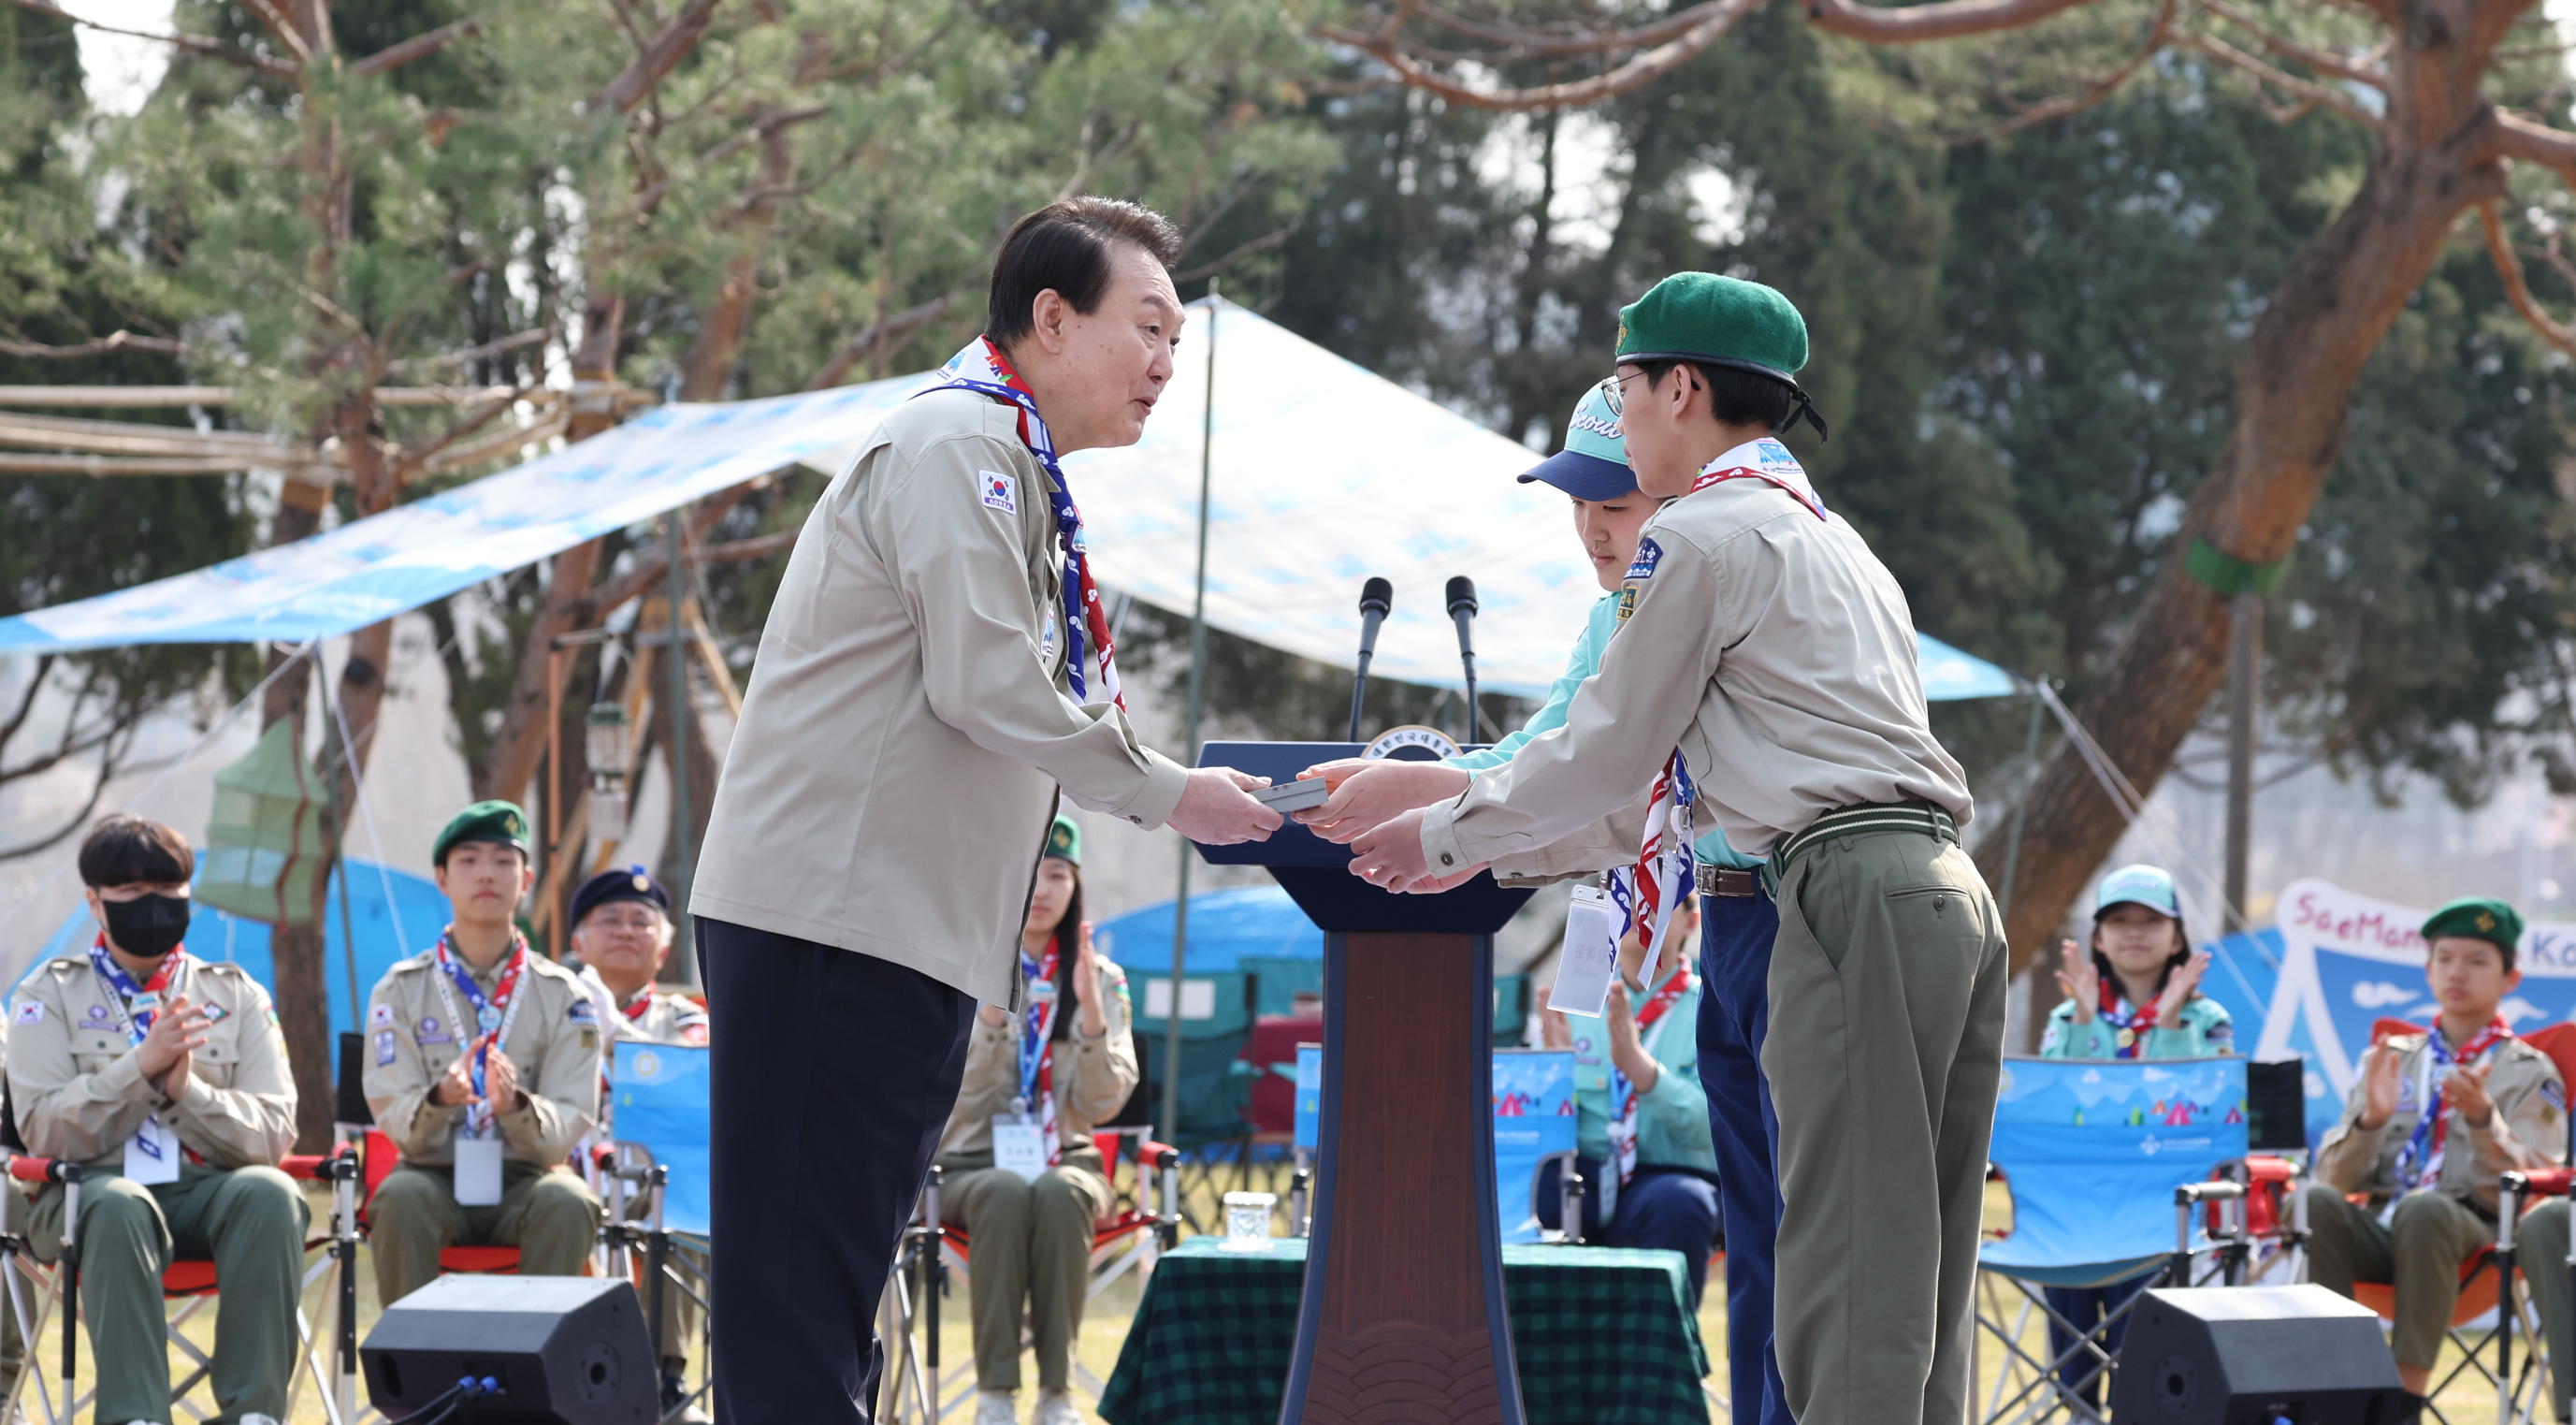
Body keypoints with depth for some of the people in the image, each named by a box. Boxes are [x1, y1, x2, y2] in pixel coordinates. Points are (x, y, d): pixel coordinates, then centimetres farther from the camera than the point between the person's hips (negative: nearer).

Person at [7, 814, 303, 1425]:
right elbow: (44, 1132, -3)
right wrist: (141, 1066, -14)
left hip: (208, 1187, 2)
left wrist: (186, 1089, -13)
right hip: (90, 1190, -2)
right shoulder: (50, 995, 11)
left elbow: (274, 1138, 4)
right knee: (118, 1205, -38)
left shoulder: (237, 996, 15)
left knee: (270, 1192, -33)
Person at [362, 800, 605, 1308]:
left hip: (523, 1178, 0)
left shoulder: (564, 996, 4)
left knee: (567, 1200, -32)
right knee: (401, 1196, -33)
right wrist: (440, 1098, -29)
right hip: (436, 1175, 0)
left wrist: (515, 1104, -28)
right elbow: (396, 1123, -4)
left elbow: (568, 1125, -4)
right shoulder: (401, 990, 4)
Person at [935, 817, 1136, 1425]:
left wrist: (1091, 1010, -17)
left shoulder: (1101, 978, 6)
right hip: (971, 1165, -1)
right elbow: (958, 1097, -9)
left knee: (1058, 1194, -35)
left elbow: (1101, 1105, -4)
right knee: (1005, 1194, -36)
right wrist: (992, 1010, -22)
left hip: (1066, 1161, 1)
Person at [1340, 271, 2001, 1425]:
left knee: (1850, 1266, -12)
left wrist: (1447, 834, 16)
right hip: (1950, 897, 9)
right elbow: (1679, 781, 31)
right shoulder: (1825, 536, 28)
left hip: (1857, 897, -9)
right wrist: (1493, 855, 34)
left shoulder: (1700, 537, -2)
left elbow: (1606, 754, 2)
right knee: (1913, 1269, 7)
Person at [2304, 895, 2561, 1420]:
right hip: (2379, 1229, 3)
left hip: (2473, 1234, -3)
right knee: (2315, 1202, -31)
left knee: (2425, 1208, -38)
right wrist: (2371, 1119, -9)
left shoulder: (2530, 1073, 11)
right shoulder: (2390, 1060, 20)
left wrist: (2483, 1118, -22)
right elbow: (2337, 1176, 11)